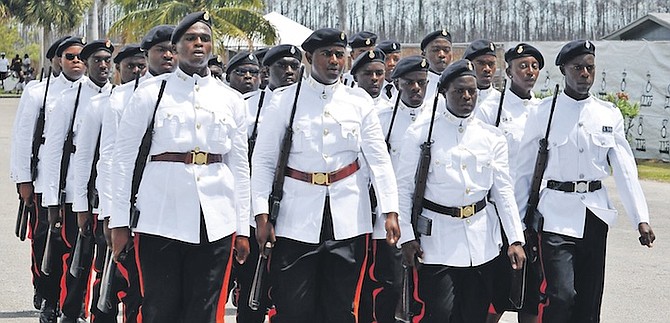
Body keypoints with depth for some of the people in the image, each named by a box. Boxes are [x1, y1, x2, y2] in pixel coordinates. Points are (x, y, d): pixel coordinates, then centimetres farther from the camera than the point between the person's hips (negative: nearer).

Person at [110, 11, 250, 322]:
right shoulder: (151, 91, 2)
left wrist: (243, 228, 9)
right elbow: (123, 156, 3)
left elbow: (240, 166, 13)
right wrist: (119, 221, -1)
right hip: (161, 218, -2)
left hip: (215, 222, 2)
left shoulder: (231, 100, 10)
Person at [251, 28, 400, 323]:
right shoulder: (286, 102, 1)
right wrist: (262, 215, -7)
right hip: (297, 218, -2)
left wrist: (390, 211, -4)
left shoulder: (358, 101, 6)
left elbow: (379, 158, 5)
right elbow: (263, 160, 1)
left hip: (348, 217, 2)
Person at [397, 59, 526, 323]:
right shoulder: (421, 132, -1)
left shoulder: (492, 137, 8)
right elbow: (403, 187, -1)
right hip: (437, 238, -4)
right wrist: (406, 237, -7)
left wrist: (515, 240, 0)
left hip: (482, 240, 4)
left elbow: (503, 190, 8)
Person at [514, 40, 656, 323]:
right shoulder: (542, 114, -2)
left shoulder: (609, 115, 6)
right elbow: (525, 171, 3)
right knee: (561, 295, -15)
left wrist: (641, 219, -7)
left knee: (589, 300, 7)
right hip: (557, 212, -3)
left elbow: (625, 169, 3)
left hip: (595, 213, 4)